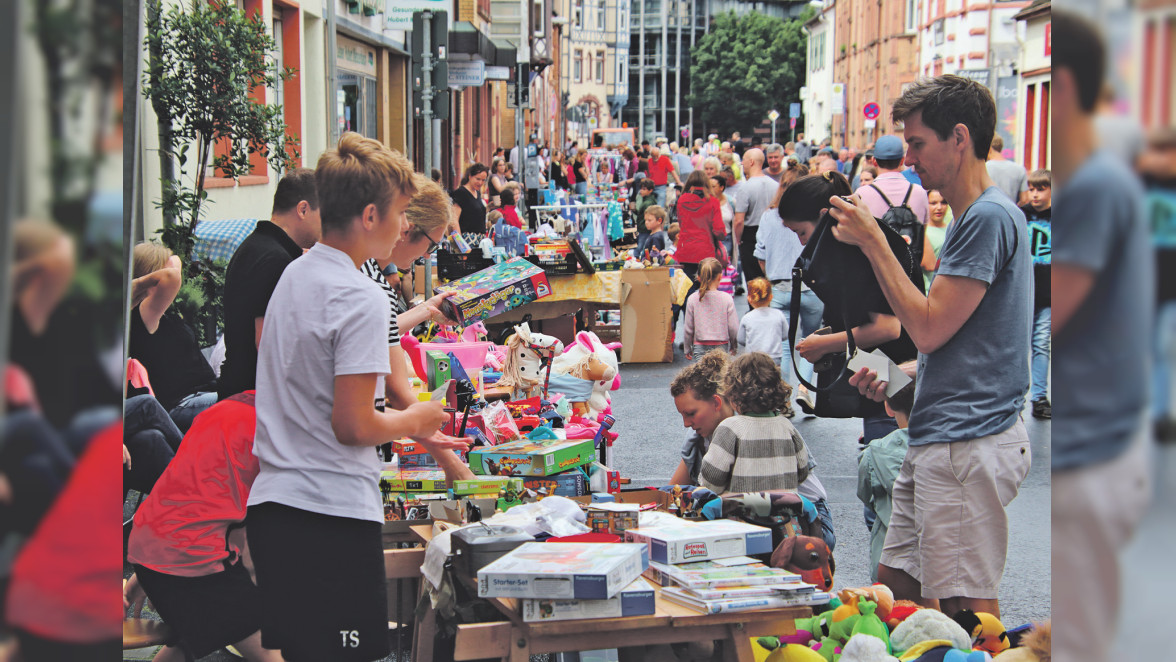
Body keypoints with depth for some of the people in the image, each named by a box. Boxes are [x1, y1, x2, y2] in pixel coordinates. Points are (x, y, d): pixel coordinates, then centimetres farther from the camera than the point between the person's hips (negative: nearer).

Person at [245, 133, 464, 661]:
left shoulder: (294, 276, 13)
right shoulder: (362, 299, -15)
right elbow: (353, 426, -19)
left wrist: (410, 430, 23)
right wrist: (415, 420, 1)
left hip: (270, 504, 9)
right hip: (333, 516, -9)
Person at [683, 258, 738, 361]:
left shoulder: (692, 299, -4)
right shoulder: (727, 298, -6)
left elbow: (688, 328, 2)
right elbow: (733, 327, -1)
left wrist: (688, 349, 15)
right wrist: (733, 345, 17)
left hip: (700, 348, 0)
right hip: (722, 346, 0)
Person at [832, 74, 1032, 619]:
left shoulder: (991, 216, -15)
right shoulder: (972, 217, 18)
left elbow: (929, 327, -18)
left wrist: (873, 242, -11)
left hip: (968, 445, -11)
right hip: (939, 440, 11)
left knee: (966, 610, -5)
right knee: (895, 589, 14)